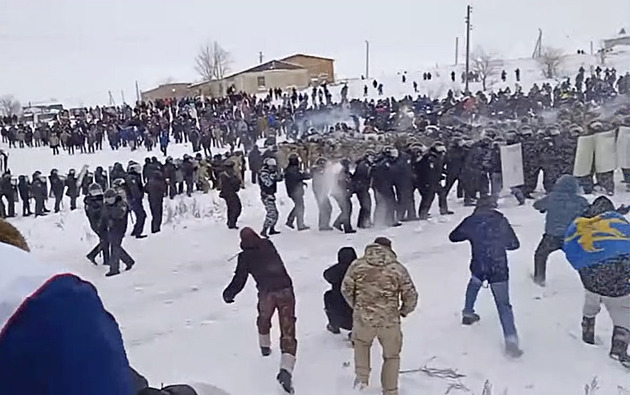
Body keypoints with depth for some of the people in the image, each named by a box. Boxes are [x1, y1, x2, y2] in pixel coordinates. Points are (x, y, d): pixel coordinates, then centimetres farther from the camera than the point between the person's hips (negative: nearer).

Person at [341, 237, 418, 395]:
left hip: (363, 318, 1)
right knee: (392, 356, 21)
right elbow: (411, 297, 0)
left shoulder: (357, 265, -2)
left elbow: (346, 289, 3)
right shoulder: (398, 268, -3)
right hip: (390, 321, 0)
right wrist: (403, 311, 19)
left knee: (361, 343, 32)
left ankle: (362, 378, 26)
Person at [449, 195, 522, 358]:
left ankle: (468, 313, 45)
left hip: (478, 268, 1)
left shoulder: (470, 222, -1)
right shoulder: (501, 221, -1)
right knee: (504, 305, 5)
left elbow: (453, 237, 11)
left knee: (474, 284, 36)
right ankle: (511, 339, -5)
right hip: (499, 270, -1)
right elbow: (514, 244, 7)